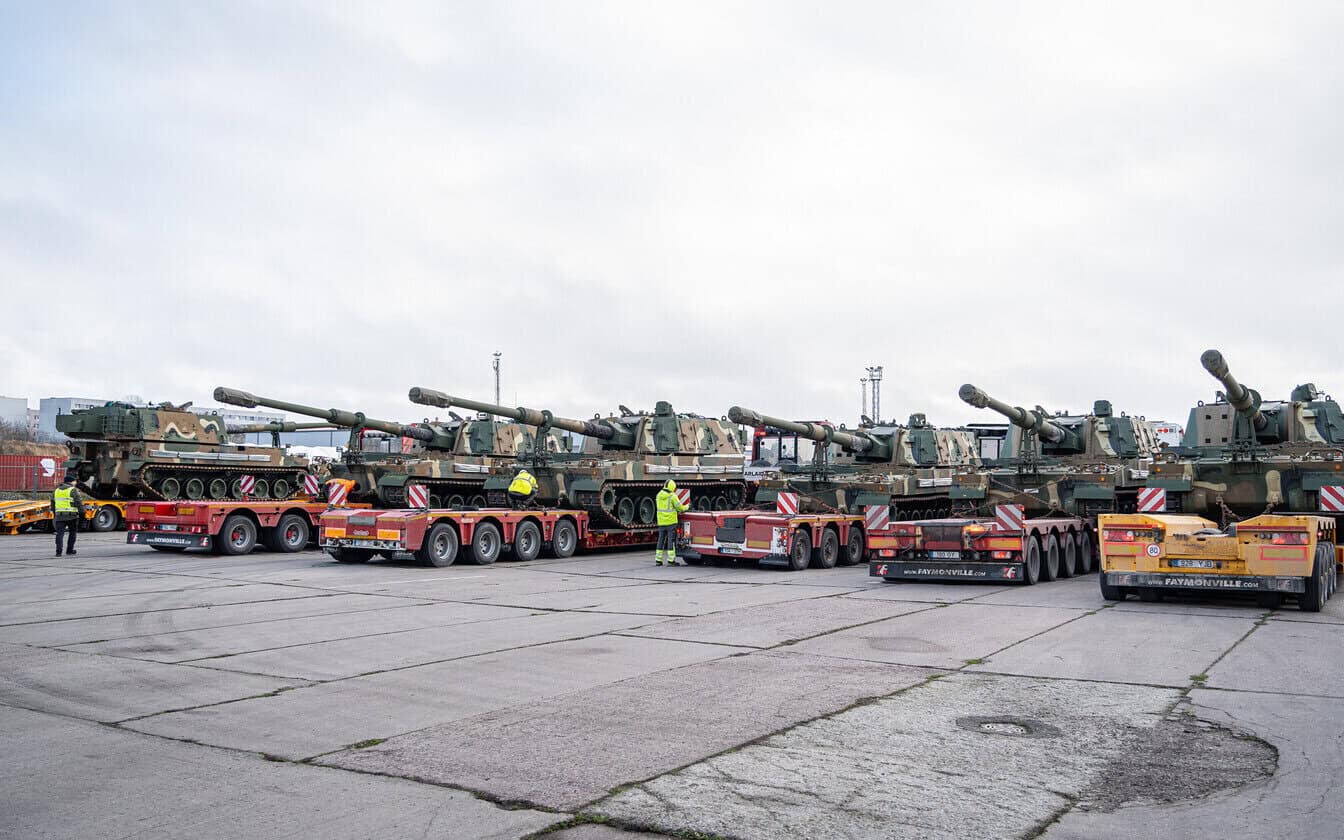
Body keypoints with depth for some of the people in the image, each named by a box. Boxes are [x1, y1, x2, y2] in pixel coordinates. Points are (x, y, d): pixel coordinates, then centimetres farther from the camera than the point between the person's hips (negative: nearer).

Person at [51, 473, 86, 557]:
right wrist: (82, 513, 0)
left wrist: (54, 514, 29)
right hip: (72, 515, -4)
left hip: (59, 515, 4)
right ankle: (70, 550, 14)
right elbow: (79, 503, -9)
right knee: (72, 532, 11)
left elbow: (53, 503, 21)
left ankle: (58, 551, -10)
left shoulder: (56, 490, 15)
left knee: (60, 533, 0)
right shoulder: (74, 490, -4)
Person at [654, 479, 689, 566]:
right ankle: (671, 560, -2)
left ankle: (658, 559, 12)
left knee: (661, 540, 11)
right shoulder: (672, 496, -12)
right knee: (671, 540, -1)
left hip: (661, 522, 6)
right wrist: (687, 506, 13)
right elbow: (680, 508, -8)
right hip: (671, 521, -6)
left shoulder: (659, 495, 7)